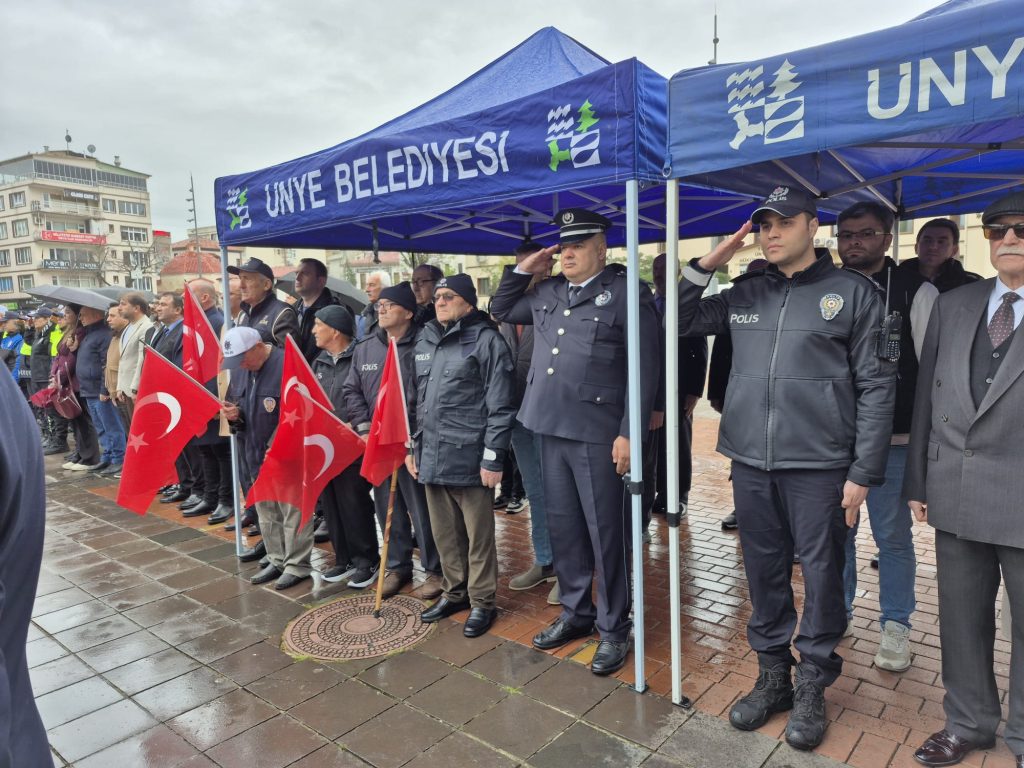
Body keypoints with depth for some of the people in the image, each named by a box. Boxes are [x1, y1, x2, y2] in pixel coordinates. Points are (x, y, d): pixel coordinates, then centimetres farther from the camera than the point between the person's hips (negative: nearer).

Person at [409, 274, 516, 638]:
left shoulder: (486, 340, -6)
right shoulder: (424, 342, 15)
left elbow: (500, 405, -10)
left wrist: (492, 458, -13)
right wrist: (411, 446, 16)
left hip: (469, 457, -6)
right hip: (431, 456, 7)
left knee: (478, 536, 5)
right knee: (444, 532, 16)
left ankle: (482, 602, 21)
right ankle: (455, 591, 34)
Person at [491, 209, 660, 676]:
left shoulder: (626, 293, -6)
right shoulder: (548, 293, 12)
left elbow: (645, 371, -10)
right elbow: (501, 310, 28)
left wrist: (629, 433, -15)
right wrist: (524, 270, 12)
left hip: (599, 435, -6)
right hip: (552, 429, 7)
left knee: (605, 534, 4)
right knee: (563, 528, 16)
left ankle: (614, 629, 21)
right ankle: (574, 613, 34)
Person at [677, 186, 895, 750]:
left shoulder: (854, 292, 0)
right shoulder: (743, 294, 10)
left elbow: (876, 385, -2)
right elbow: (676, 321, 15)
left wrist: (863, 471, -7)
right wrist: (705, 266, 3)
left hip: (820, 465, -3)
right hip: (751, 461, 4)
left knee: (821, 573, 7)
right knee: (763, 573, 13)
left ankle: (812, 686, 27)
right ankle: (773, 676, 31)